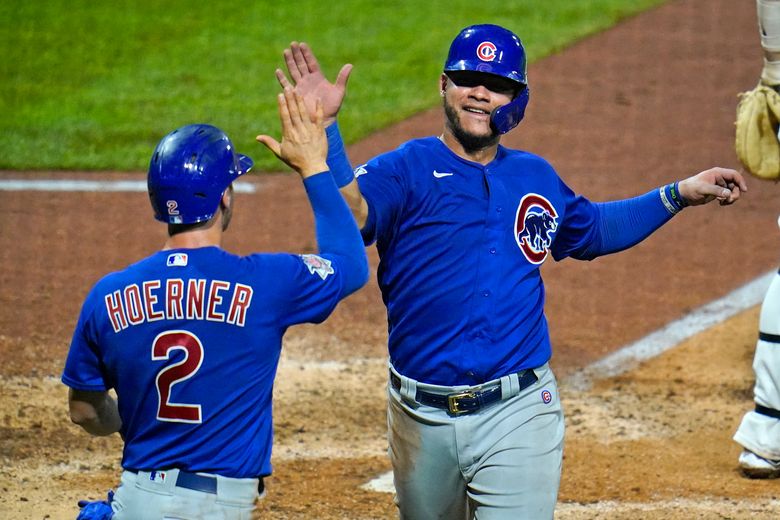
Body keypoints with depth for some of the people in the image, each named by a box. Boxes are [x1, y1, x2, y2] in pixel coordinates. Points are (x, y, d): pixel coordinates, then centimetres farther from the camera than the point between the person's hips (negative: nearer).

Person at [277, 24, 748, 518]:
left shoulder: (536, 177, 10)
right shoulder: (405, 169, -4)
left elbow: (592, 230, 30)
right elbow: (352, 214, -26)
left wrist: (678, 195, 23)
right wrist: (323, 127, -39)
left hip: (518, 420, 1)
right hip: (423, 419, -1)